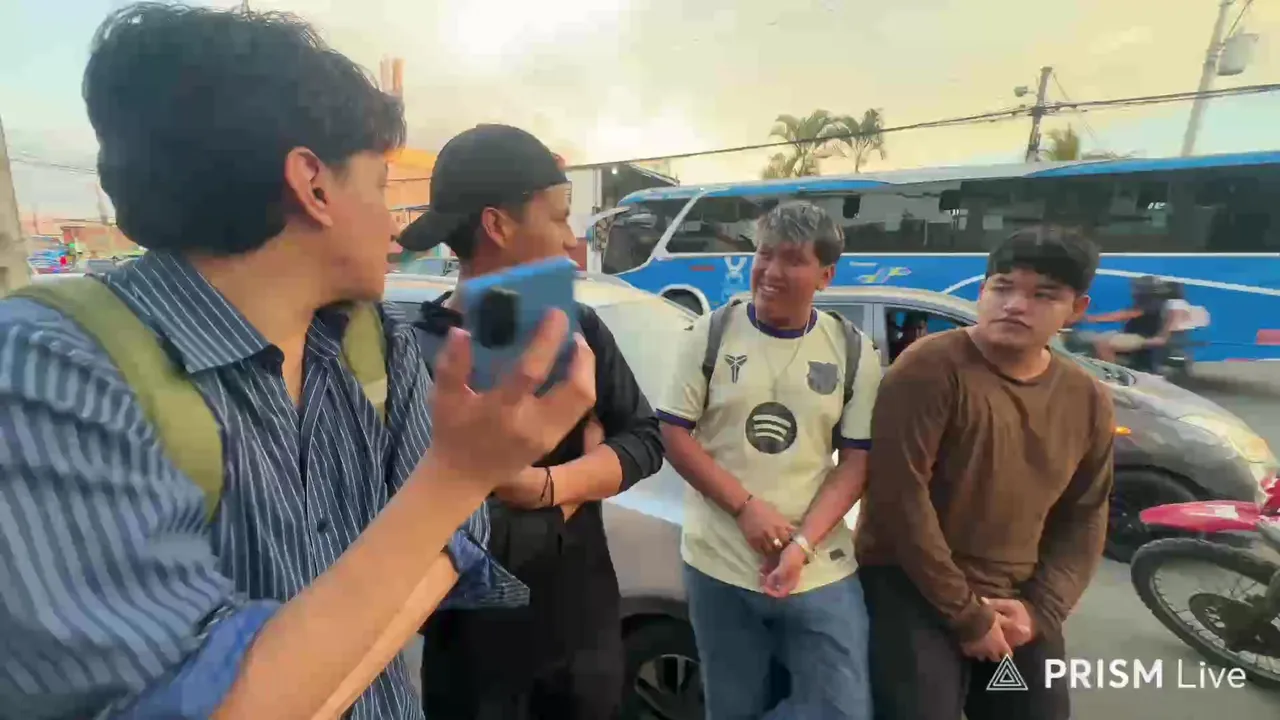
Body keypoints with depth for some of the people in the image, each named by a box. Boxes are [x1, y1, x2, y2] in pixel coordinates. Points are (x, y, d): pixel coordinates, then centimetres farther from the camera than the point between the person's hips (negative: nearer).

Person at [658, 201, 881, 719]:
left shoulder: (853, 351, -1)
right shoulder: (711, 334, -4)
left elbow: (857, 461, -1)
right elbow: (674, 435, -4)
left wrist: (803, 544, -13)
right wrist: (746, 507, -13)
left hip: (821, 572, 1)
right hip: (718, 567, 0)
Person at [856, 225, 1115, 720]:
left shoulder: (1089, 402, 5)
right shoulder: (931, 367, -17)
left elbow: (1083, 517, 11)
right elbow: (899, 494, -20)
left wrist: (1040, 609, -3)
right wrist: (965, 613, -14)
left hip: (1015, 605, 6)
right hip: (911, 589, -6)